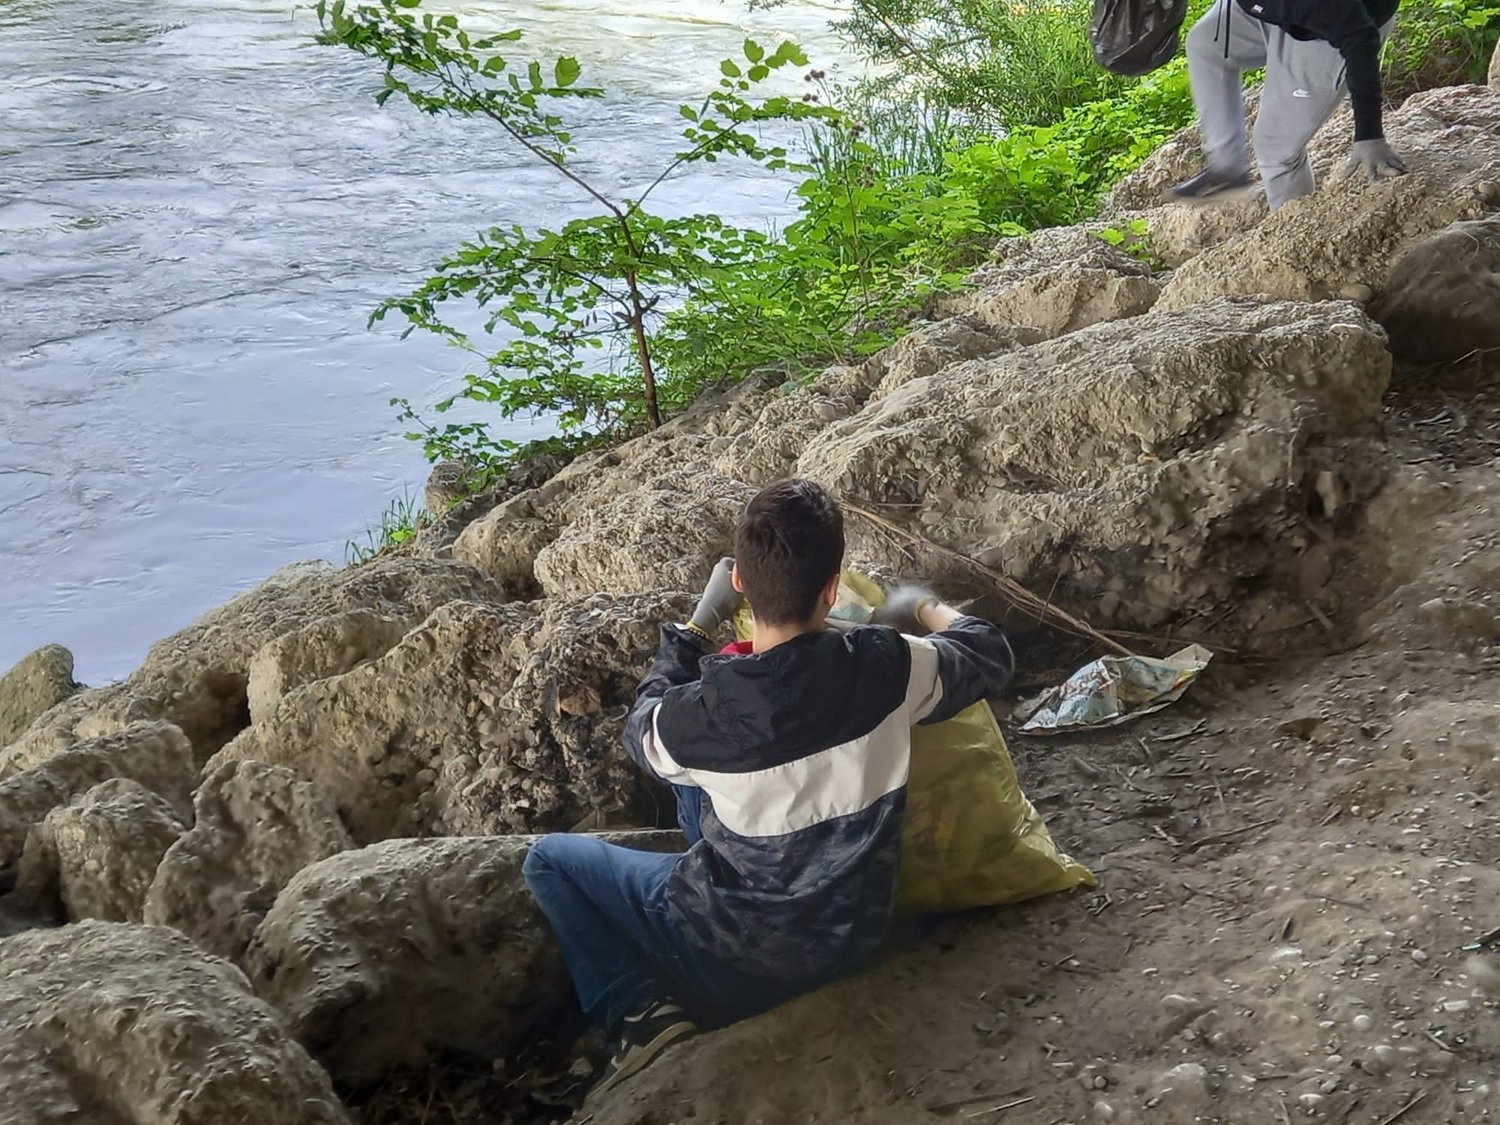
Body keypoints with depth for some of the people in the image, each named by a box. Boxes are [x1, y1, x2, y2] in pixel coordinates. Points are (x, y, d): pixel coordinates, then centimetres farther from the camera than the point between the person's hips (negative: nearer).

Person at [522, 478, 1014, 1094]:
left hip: (741, 958, -4)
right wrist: (925, 608, 17)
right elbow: (990, 655, 0)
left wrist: (700, 623, 5)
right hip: (853, 931, 4)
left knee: (549, 858, 13)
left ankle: (638, 1009, -2)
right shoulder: (887, 668, -23)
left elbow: (643, 732, -1)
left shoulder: (703, 714, -28)